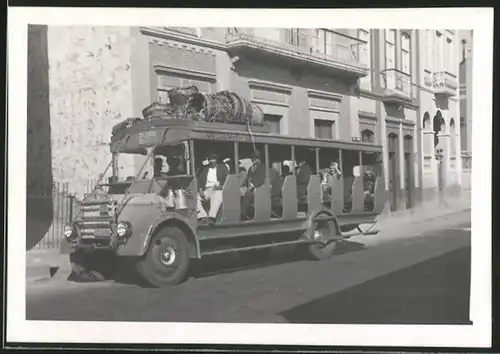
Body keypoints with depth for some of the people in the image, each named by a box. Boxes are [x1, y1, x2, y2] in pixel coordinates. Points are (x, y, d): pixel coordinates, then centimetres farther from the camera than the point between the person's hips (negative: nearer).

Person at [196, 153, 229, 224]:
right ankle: (203, 217, -31)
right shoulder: (205, 169, 25)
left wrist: (221, 186, -15)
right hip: (206, 190, 4)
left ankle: (211, 217, -49)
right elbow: (200, 181, 15)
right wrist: (200, 190, -5)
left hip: (218, 189, -4)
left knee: (217, 197, -39)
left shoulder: (222, 167, 16)